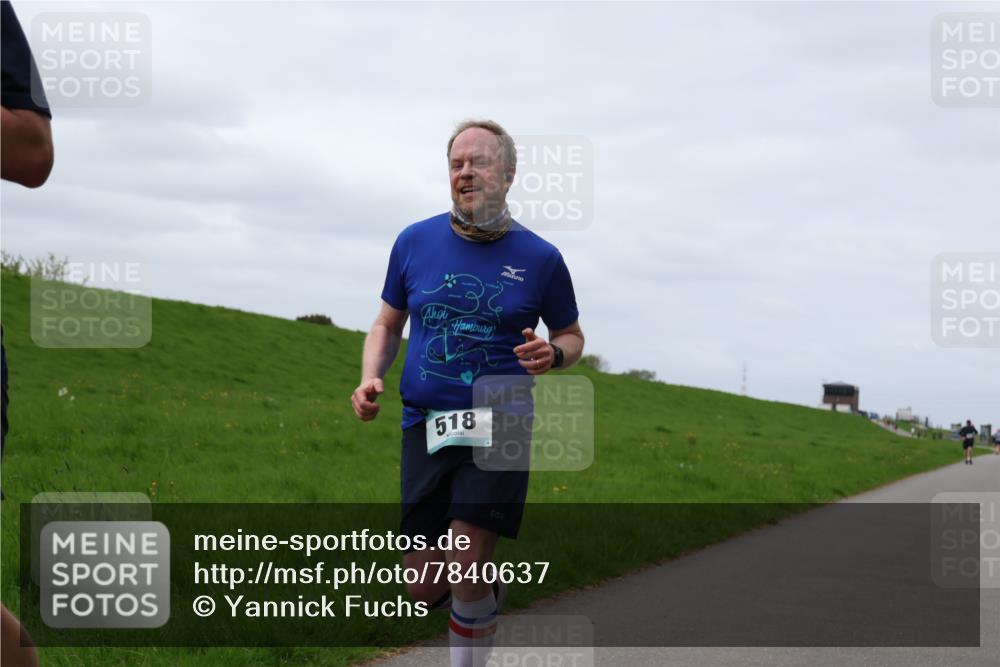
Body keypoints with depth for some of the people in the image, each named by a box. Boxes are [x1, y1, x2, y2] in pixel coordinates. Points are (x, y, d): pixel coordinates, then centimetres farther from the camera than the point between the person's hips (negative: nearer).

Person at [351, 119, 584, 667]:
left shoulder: (540, 259, 0)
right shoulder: (414, 242, 4)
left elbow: (572, 337, 13)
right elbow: (387, 324, 16)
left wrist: (553, 354, -11)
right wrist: (370, 378, -4)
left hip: (498, 424, -2)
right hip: (425, 425, 3)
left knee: (467, 570, -14)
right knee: (424, 589, 4)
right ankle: (486, 590, 39)